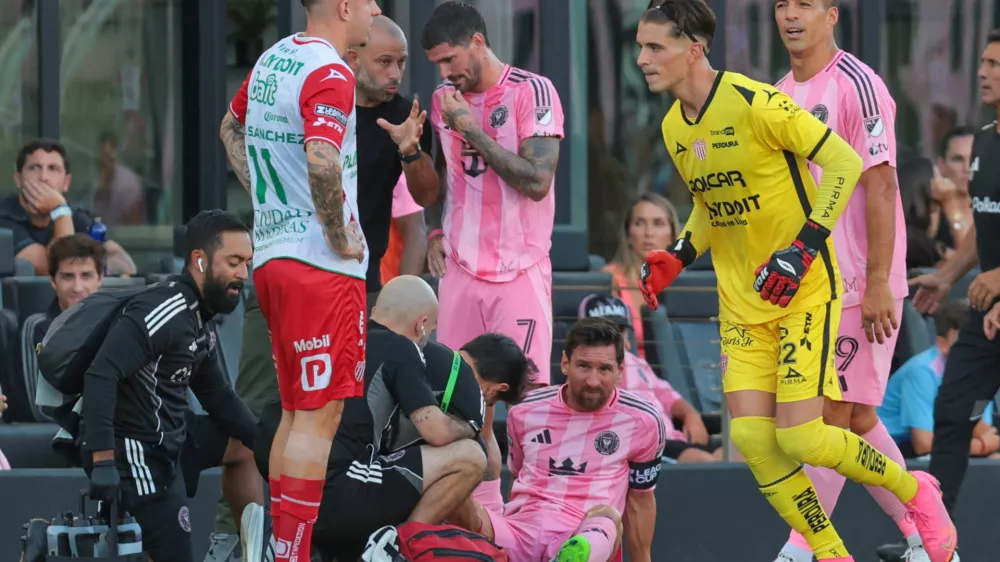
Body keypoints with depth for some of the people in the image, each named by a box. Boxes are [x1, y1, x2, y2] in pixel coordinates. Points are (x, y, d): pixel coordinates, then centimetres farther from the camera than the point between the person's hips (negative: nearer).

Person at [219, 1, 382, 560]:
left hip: (272, 256, 9)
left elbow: (231, 129, 30)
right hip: (323, 266, -9)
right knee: (319, 416, -7)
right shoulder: (329, 73, -15)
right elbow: (321, 162, -31)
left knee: (296, 413, 15)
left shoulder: (273, 59, 12)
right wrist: (341, 237, -18)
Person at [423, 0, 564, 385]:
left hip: (520, 269, -5)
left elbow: (537, 182, -18)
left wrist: (473, 130, -16)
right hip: (461, 267, 5)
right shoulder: (444, 99, 10)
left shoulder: (532, 92, -9)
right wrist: (436, 231, 12)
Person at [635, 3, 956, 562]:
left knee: (800, 436, -14)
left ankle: (915, 491, 11)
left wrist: (803, 248, -22)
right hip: (741, 300, 7)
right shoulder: (673, 128, 5)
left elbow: (845, 162, -16)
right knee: (752, 437, -6)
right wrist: (675, 259, 4)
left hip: (804, 289, -7)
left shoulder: (756, 104, -19)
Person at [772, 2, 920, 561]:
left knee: (837, 414, -7)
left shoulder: (858, 85, -12)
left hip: (859, 284, -8)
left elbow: (880, 186, -15)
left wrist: (878, 283, -19)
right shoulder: (781, 94, 13)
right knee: (857, 419, 10)